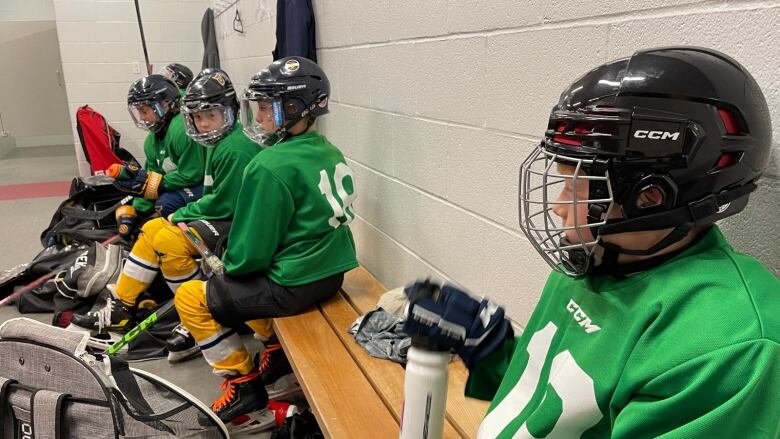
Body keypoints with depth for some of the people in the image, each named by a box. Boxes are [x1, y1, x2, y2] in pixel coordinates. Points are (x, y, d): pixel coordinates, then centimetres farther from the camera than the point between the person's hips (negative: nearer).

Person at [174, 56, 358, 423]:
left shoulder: (270, 166, -23)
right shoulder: (330, 153, 3)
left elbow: (252, 251, -19)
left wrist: (231, 266, 5)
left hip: (294, 286, -8)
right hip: (331, 270, 9)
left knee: (191, 299, 8)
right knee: (237, 280, 29)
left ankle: (244, 383, 14)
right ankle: (278, 347, 28)